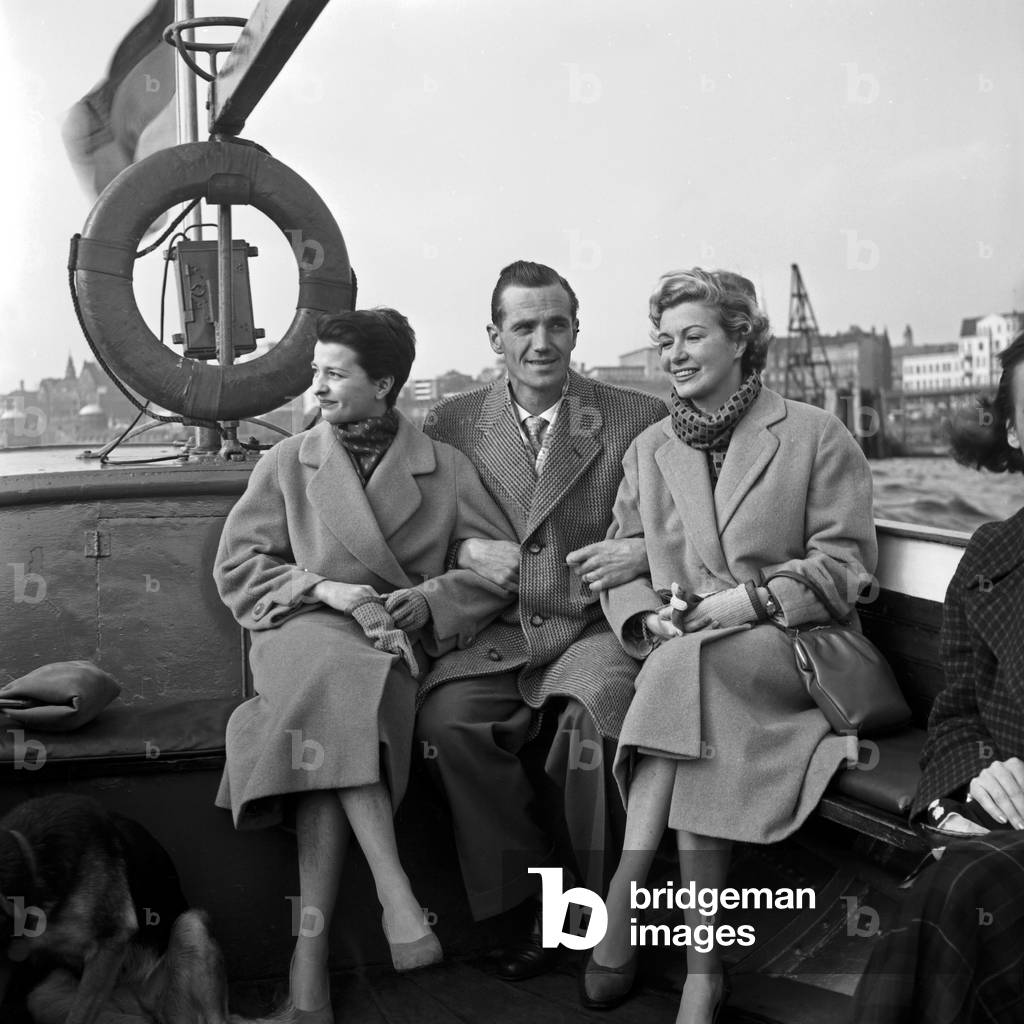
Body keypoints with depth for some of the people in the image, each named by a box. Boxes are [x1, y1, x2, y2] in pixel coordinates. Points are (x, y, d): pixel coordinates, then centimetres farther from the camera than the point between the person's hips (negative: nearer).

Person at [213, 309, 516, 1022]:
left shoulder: (446, 468, 13)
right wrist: (327, 589, -7)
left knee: (335, 721, -34)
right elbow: (237, 568, 9)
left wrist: (431, 598, -8)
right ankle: (394, 892, -42)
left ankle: (312, 944, -33)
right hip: (303, 629, 0)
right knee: (336, 676, -37)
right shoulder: (287, 463, 15)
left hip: (397, 642, 0)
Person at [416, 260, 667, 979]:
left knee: (594, 710, -34)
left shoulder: (641, 418, 5)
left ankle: (613, 908, -8)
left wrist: (646, 553, -13)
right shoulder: (454, 423, 11)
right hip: (496, 637, 2)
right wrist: (465, 550, -6)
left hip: (596, 629, -2)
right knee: (446, 718, -28)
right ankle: (544, 901, -9)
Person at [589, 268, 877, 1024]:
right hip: (679, 653, 3)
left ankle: (621, 908, -32)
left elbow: (844, 567, -2)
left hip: (798, 653, -3)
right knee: (705, 731, -32)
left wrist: (745, 602, -16)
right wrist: (647, 620, -9)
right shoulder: (649, 450, 18)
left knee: (689, 668, -34)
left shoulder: (817, 437, 5)